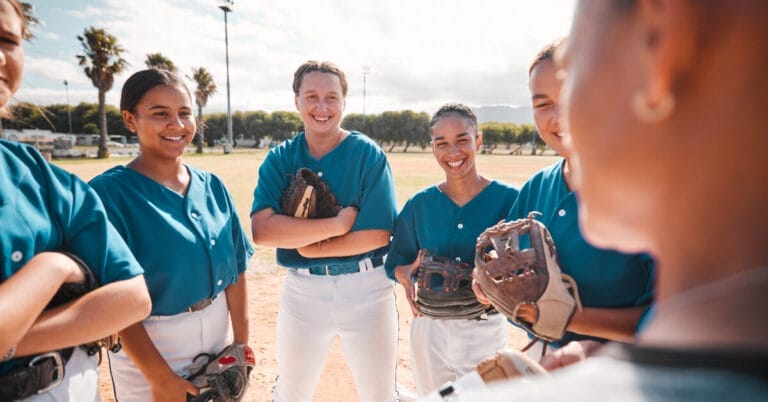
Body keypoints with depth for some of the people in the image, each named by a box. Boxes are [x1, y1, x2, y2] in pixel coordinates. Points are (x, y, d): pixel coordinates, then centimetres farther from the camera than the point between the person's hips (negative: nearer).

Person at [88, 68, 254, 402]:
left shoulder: (212, 186, 0)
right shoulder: (108, 192, -15)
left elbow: (235, 265, 2)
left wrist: (241, 342, 1)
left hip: (219, 331, 5)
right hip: (146, 345, -5)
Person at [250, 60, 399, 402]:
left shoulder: (369, 154, -8)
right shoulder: (279, 159, -2)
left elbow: (377, 234, -15)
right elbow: (261, 229, -16)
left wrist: (307, 246, -16)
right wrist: (337, 224, -22)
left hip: (365, 288, -2)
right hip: (302, 288, 2)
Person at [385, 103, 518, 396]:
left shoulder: (508, 200, -9)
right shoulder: (419, 204, 0)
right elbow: (395, 262, 4)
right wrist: (406, 273, -17)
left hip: (486, 331, -2)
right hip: (429, 329, 3)